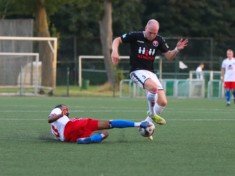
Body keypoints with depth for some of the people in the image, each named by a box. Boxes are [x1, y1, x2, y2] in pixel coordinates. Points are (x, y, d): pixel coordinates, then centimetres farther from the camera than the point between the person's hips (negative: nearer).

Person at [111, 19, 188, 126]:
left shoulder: (158, 40, 4)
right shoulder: (135, 36, -7)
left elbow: (169, 57, 8)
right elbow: (117, 40, 1)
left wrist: (177, 49, -11)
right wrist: (115, 51, -19)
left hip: (150, 73, 5)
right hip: (137, 71, -5)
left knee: (163, 102, -7)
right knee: (153, 87, -35)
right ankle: (152, 114, -12)